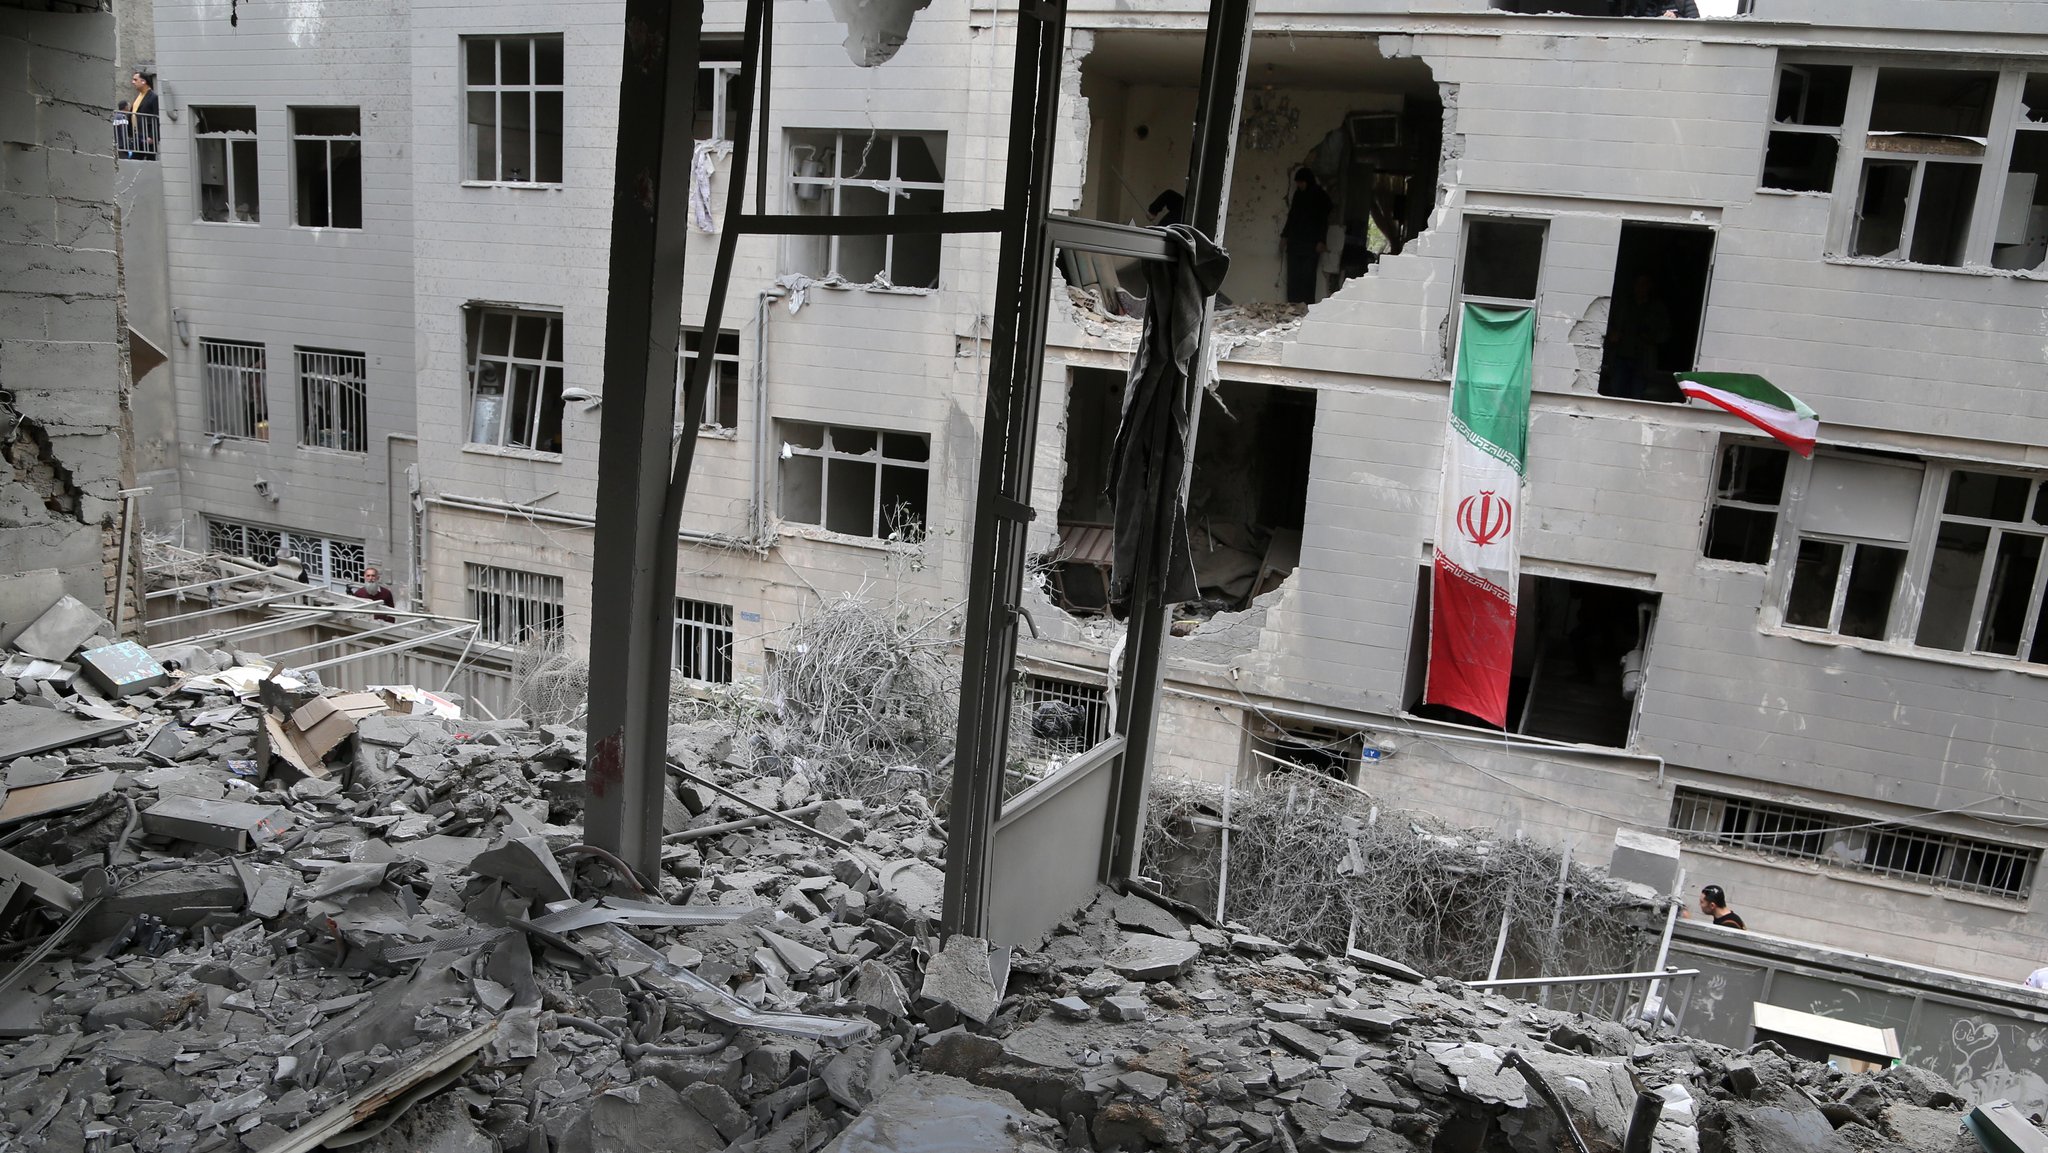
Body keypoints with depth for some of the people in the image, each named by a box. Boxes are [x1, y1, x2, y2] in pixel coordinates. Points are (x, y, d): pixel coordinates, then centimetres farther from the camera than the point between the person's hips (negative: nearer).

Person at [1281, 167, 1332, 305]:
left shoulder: (1321, 196, -1)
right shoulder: (1298, 194, 15)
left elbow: (1324, 220, -4)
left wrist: (1321, 241, -12)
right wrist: (1284, 235, 18)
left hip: (1311, 243, -5)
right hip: (1295, 241, 5)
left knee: (1307, 275, -11)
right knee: (1293, 275, 0)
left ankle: (1307, 304, -12)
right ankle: (1292, 303, 1)